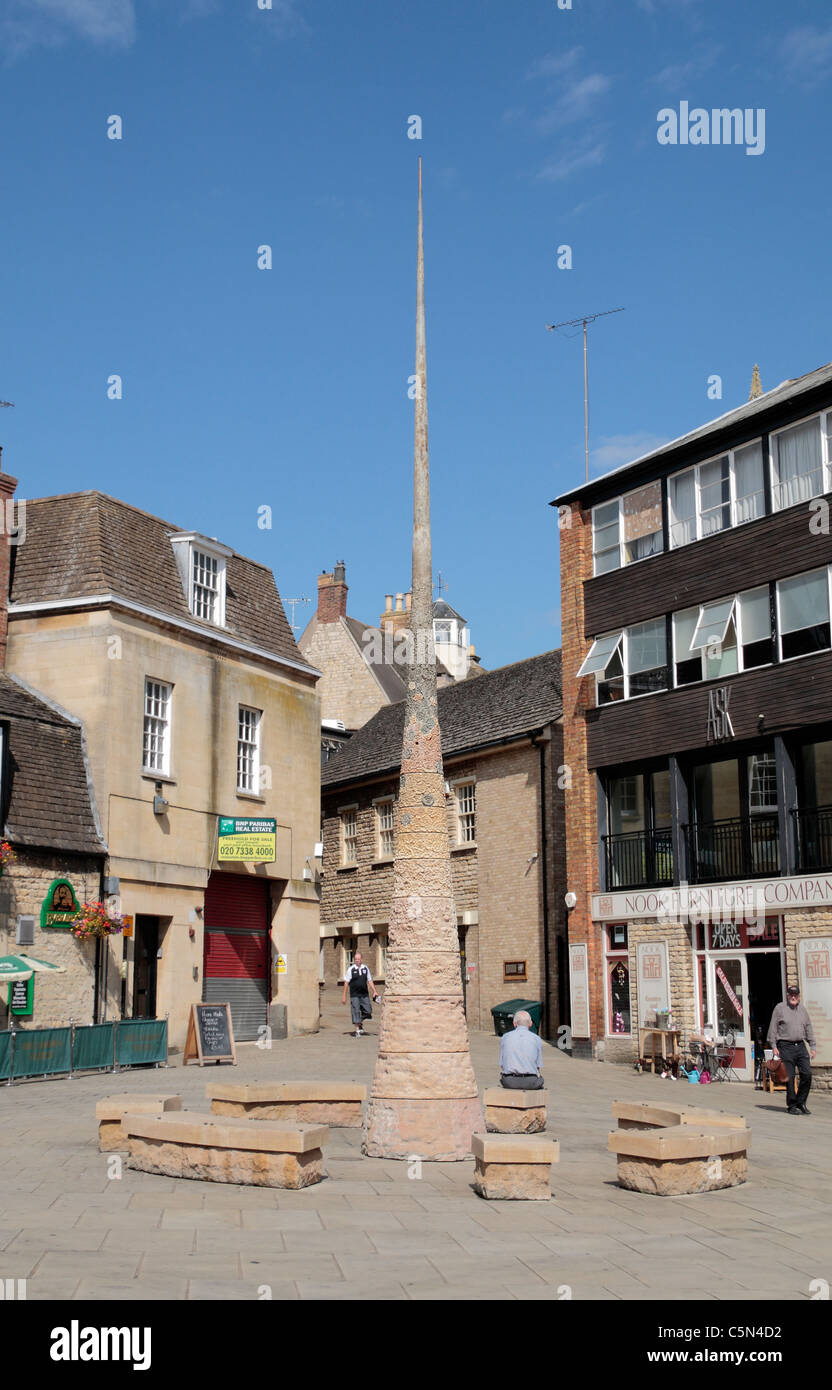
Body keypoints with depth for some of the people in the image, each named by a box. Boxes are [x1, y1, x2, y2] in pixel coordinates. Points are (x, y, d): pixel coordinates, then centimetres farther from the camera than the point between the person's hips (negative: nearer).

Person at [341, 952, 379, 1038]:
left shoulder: (365, 968, 7)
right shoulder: (351, 969, -4)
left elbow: (370, 980, 15)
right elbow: (346, 982, -2)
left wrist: (374, 991, 7)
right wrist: (344, 995, -4)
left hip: (364, 994, 3)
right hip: (354, 994, -3)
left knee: (368, 1011, -1)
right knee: (356, 1011, -3)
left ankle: (360, 1023, 26)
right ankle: (357, 1030, 6)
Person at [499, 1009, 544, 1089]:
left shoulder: (505, 1037, 9)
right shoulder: (536, 1039, 5)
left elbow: (501, 1067, 10)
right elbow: (538, 1067, 6)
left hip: (509, 1082, 1)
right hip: (531, 1083, -1)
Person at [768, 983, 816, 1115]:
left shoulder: (802, 1009, 15)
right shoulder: (780, 1008, 1)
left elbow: (809, 1029, 19)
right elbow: (773, 1028, 0)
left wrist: (812, 1046, 13)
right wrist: (774, 1046, -6)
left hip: (800, 1045, 4)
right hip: (785, 1046, -4)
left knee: (807, 1074, -5)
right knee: (790, 1077, -5)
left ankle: (801, 1102, 9)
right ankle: (792, 1105, 5)